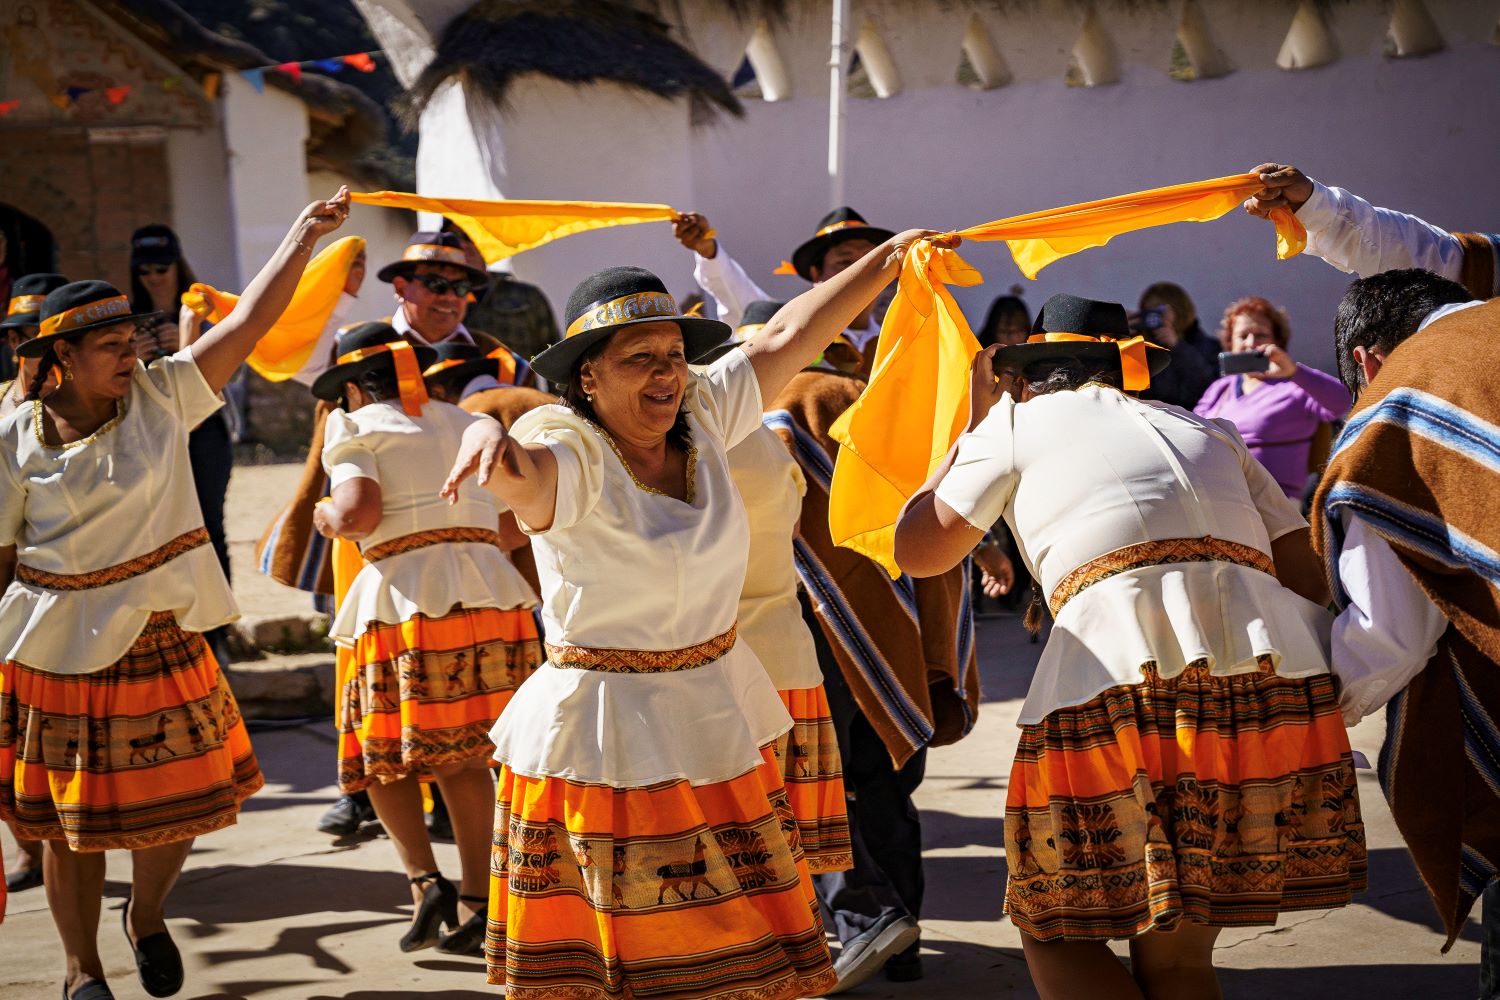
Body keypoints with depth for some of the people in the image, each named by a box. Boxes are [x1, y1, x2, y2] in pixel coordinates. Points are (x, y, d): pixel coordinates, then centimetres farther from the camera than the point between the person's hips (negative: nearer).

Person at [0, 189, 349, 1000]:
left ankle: (148, 915, 39)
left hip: (161, 640, 3)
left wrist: (305, 233, -14)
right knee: (69, 821, 7)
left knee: (177, 803, 10)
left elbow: (249, 321, -7)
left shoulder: (162, 399, -2)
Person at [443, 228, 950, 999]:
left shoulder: (699, 419, 1)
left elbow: (788, 338, 9)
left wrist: (883, 262, 14)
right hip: (607, 732, -6)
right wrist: (488, 439, -64)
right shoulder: (573, 453, -18)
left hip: (720, 722, 6)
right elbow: (526, 474, -41)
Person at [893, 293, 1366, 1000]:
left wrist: (974, 423, 34)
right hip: (1283, 680, 5)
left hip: (1122, 682, -5)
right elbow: (1310, 581, 21)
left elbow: (916, 551, 25)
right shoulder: (1209, 431, 29)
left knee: (1054, 929, 11)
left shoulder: (1020, 419, 18)